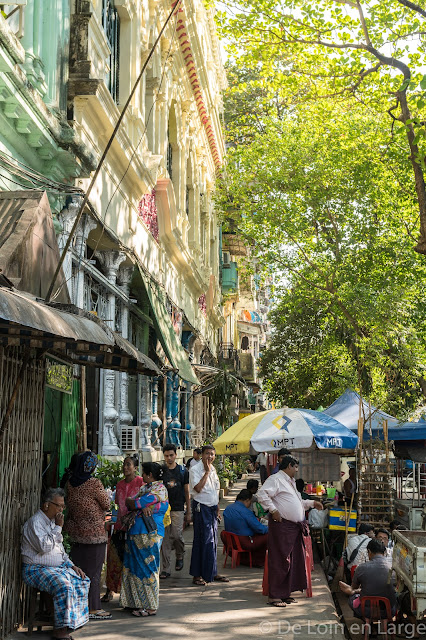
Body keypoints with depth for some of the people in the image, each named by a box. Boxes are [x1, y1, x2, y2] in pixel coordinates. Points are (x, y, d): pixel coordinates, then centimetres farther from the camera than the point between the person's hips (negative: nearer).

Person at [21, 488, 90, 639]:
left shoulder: (52, 522, 17)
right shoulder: (35, 522, -13)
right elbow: (44, 547, -27)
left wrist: (71, 565, 13)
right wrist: (58, 527, -18)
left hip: (59, 567, 10)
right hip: (37, 569, -10)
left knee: (82, 581, -3)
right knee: (64, 586, -31)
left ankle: (75, 620, 2)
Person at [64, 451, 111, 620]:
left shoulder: (70, 483, 2)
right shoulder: (94, 483, -17)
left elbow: (69, 503, 12)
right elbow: (106, 504, -6)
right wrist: (104, 493, 13)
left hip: (75, 532, 6)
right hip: (94, 532, -6)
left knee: (78, 569, 14)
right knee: (93, 570, 2)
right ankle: (92, 608, 8)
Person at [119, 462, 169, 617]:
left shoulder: (159, 489, -12)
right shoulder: (145, 488, 18)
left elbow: (134, 504, -17)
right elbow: (131, 506, 8)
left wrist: (128, 501, 3)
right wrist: (142, 508, -11)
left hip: (149, 534, -9)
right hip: (136, 533, 9)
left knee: (147, 568, -4)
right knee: (136, 567, 12)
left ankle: (150, 606, 4)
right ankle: (138, 602, 21)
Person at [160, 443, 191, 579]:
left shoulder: (183, 471, 5)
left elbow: (187, 492, 7)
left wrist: (189, 512, 3)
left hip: (178, 508, -1)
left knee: (177, 535, -11)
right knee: (165, 539, 0)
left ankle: (180, 556, 19)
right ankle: (166, 569, 6)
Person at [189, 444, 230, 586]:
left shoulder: (213, 469, 13)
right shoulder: (195, 470, -10)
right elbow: (198, 488, -23)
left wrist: (217, 510, 18)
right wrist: (207, 472, -18)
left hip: (212, 507, 7)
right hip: (201, 508, -7)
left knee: (212, 540, 10)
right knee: (202, 540, -6)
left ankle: (212, 573, 19)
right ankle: (197, 574, 1)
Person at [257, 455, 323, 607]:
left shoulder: (290, 482, 25)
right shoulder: (276, 479, -7)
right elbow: (262, 494, -21)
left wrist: (312, 503, 30)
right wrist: (273, 510, -21)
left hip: (295, 527, 10)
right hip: (281, 525, -10)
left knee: (294, 560, 9)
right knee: (280, 561, -8)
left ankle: (285, 593, 17)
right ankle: (274, 596, -3)